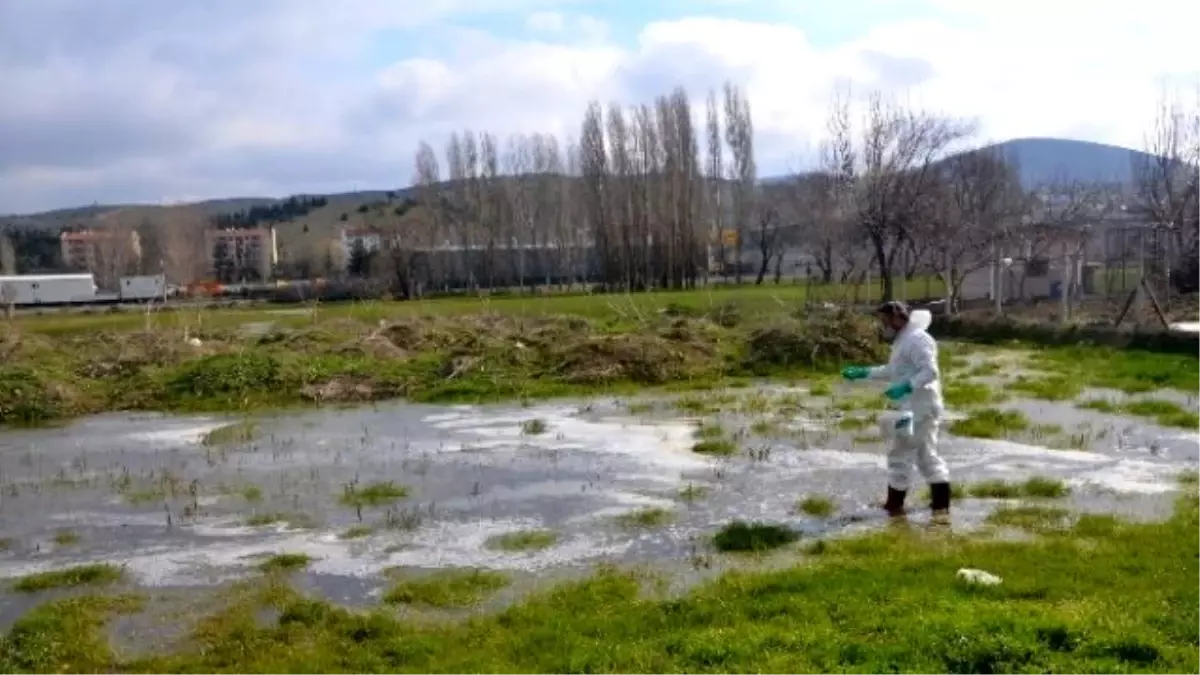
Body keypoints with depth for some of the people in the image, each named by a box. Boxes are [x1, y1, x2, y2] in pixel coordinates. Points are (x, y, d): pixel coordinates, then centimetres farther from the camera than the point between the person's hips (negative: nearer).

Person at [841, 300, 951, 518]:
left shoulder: (917, 339, -17)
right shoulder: (904, 340, 17)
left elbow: (930, 371, -25)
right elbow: (891, 371, 24)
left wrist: (905, 387, -34)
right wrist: (862, 373, 16)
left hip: (918, 408, -11)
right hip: (916, 407, 11)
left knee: (899, 454, -2)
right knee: (927, 455, 14)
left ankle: (894, 505, 7)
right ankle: (940, 503, 18)